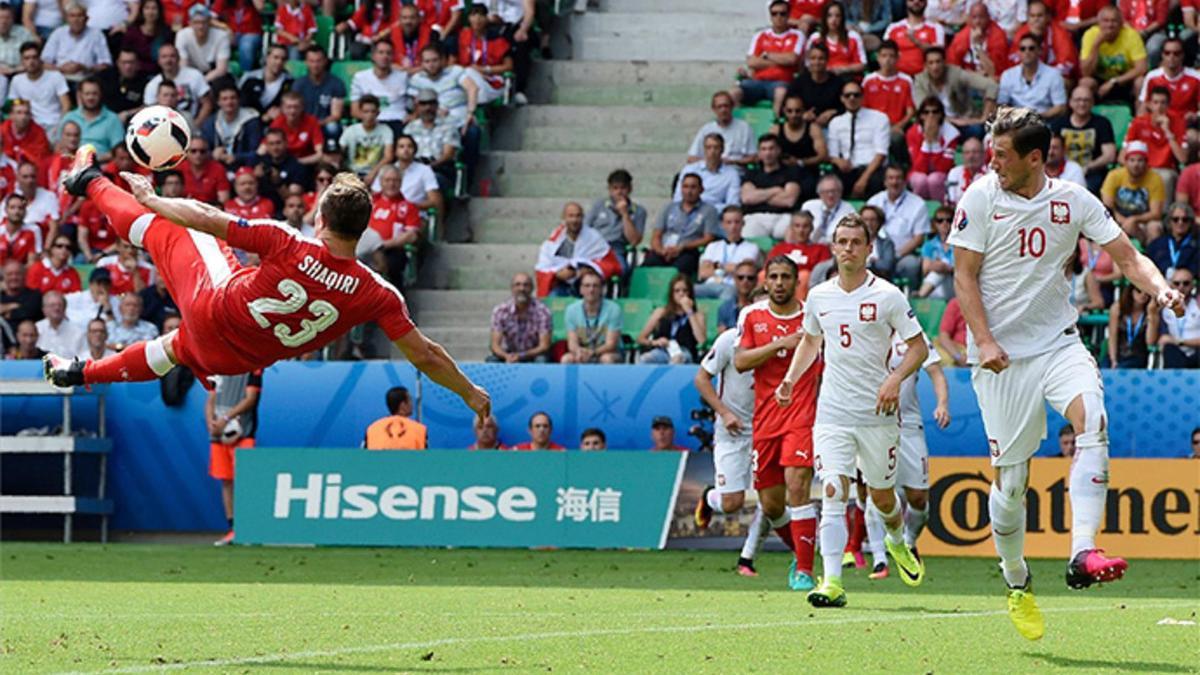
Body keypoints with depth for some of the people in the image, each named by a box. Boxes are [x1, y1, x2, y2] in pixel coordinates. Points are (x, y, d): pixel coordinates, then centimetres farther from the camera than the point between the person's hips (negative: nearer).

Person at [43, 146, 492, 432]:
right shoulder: (376, 295, -27)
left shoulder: (288, 246, -32)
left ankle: (91, 182, 48)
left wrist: (151, 199, -8)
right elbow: (424, 355, -20)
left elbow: (206, 219, -24)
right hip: (237, 360, 3)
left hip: (213, 308, -3)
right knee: (178, 347, 38)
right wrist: (470, 393, -6)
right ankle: (84, 373, 54)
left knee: (163, 230, 23)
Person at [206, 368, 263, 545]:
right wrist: (211, 422, -5)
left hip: (242, 433, -6)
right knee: (226, 481, 6)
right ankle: (232, 529, 11)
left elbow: (250, 399, -10)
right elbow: (211, 399, 15)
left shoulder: (253, 369, -1)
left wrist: (225, 419, -18)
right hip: (219, 434, 6)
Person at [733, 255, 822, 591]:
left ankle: (804, 570, -16)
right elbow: (740, 361, -5)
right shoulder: (751, 316, 6)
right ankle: (800, 552, 33)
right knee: (771, 504, 6)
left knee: (797, 486, -19)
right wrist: (781, 344, -15)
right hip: (765, 419, 3)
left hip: (802, 415, -3)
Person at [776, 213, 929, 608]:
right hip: (832, 411, 2)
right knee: (833, 493, -14)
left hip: (877, 413, -2)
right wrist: (791, 378, 9)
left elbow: (919, 346, -2)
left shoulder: (887, 296, -6)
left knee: (881, 497, 10)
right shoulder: (818, 296, 6)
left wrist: (895, 379, -19)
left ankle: (898, 542, 45)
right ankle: (832, 582, -19)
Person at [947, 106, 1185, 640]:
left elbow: (1127, 256, 3)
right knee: (1009, 478, -1)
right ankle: (1017, 583, 23)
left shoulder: (1074, 201, 2)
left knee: (1092, 419, -29)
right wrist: (984, 340, -15)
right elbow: (965, 276, -2)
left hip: (1058, 343, 1)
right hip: (1001, 355, -1)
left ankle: (1083, 555, -35)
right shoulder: (979, 197, -3)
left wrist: (1159, 288, -18)